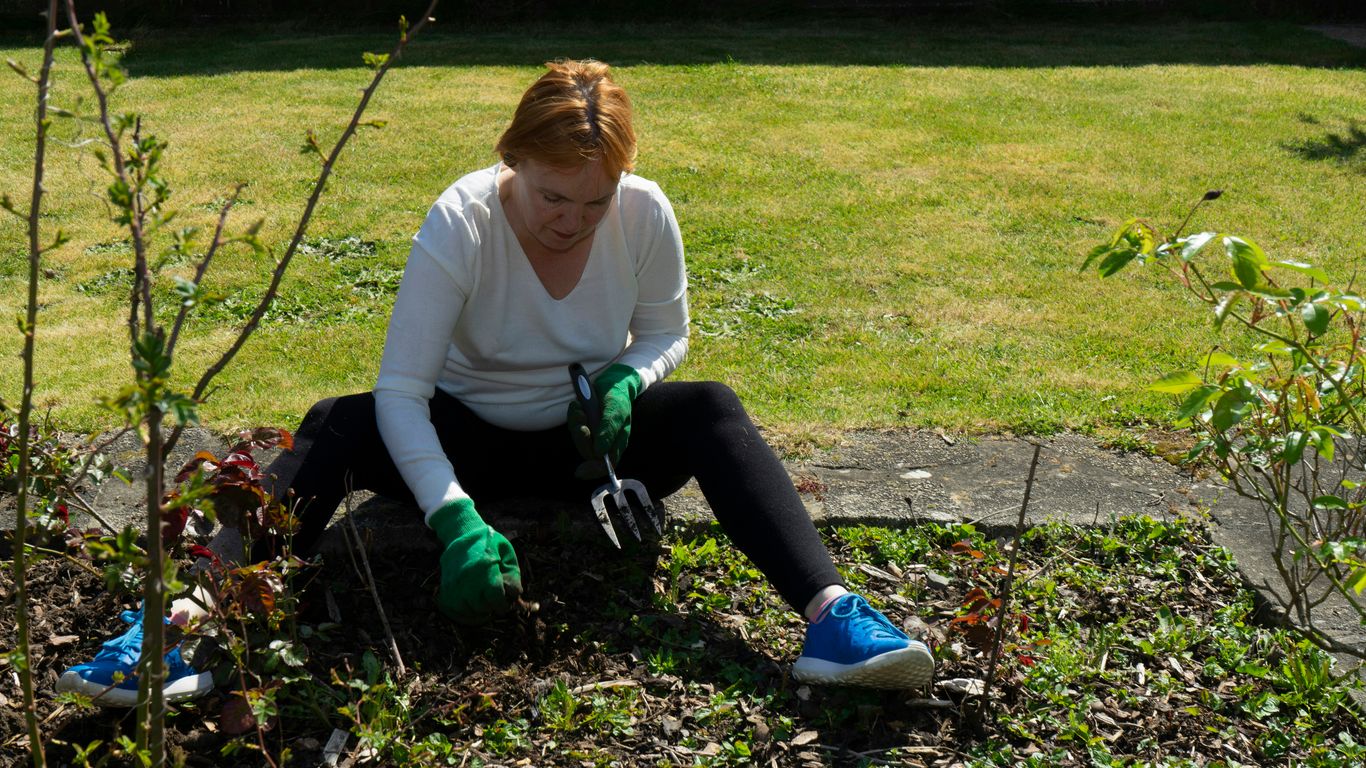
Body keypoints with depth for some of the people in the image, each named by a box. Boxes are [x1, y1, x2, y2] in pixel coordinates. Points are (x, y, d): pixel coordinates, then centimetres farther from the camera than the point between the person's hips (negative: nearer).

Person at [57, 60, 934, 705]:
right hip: (470, 437, -1)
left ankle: (831, 615, -41)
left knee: (710, 409, -28)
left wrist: (626, 380, -23)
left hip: (589, 441, 1)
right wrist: (455, 518, -39)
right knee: (337, 427, -28)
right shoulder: (462, 222, -24)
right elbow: (401, 388, -26)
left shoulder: (647, 215, -16)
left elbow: (666, 335, 2)